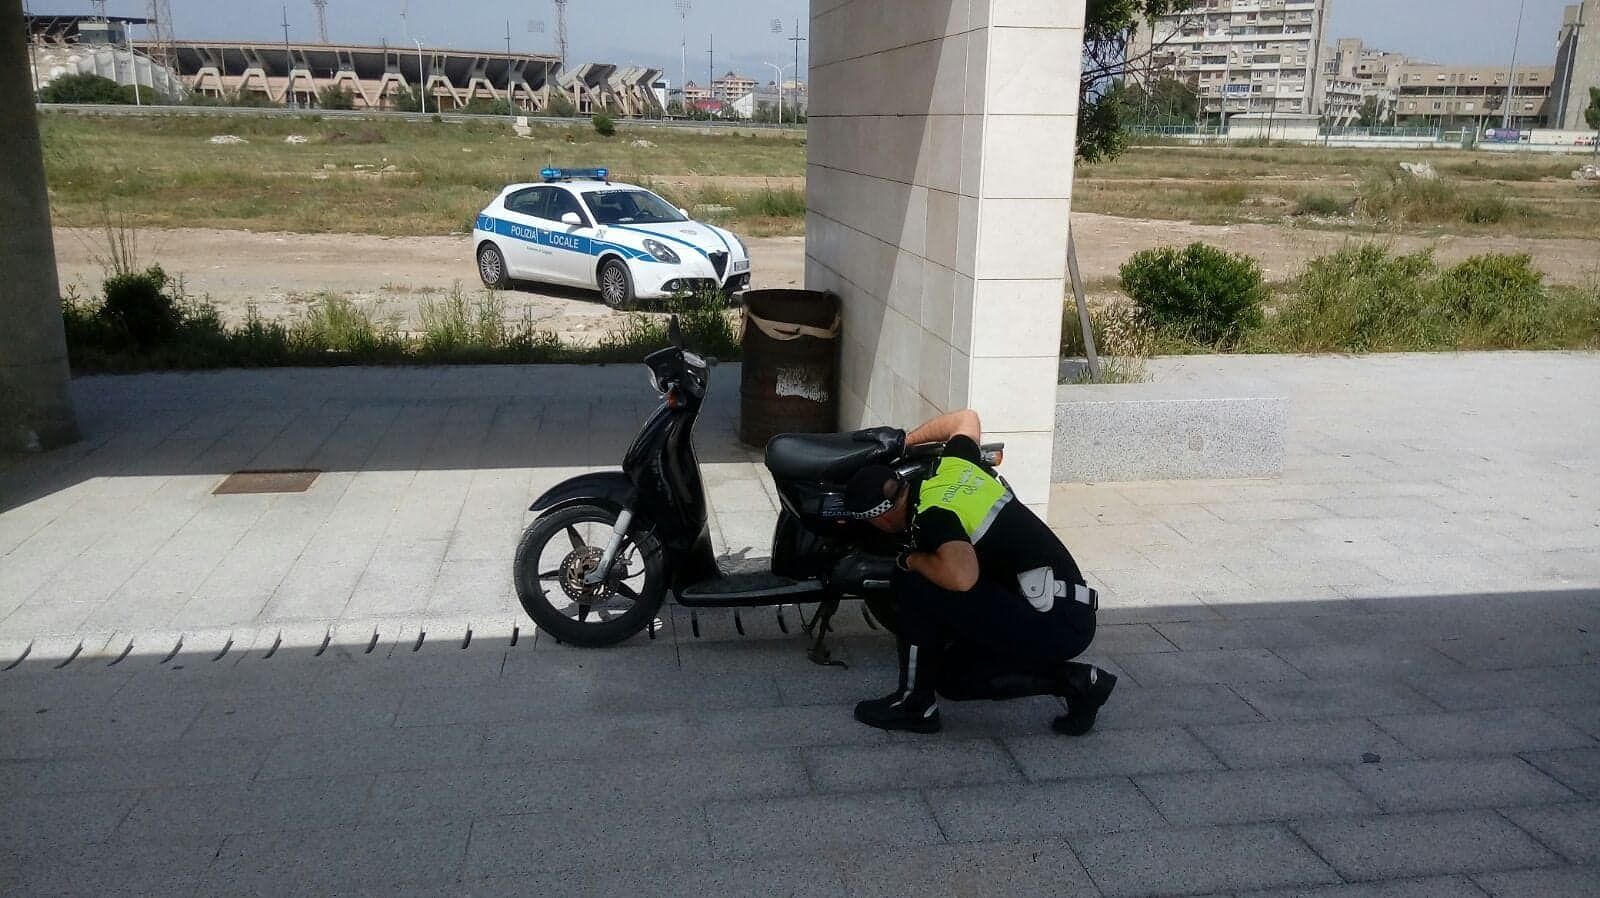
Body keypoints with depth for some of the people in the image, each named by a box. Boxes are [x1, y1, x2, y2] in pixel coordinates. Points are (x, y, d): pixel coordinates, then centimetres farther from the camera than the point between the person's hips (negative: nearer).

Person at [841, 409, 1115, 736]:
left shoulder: (931, 516, -18)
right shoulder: (952, 468, 7)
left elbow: (962, 577, -37)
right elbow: (967, 418, 28)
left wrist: (912, 560, -16)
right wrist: (906, 440, 35)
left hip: (1051, 623, -10)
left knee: (912, 584, -14)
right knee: (953, 678, 20)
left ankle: (915, 703, 0)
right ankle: (1074, 680, 12)